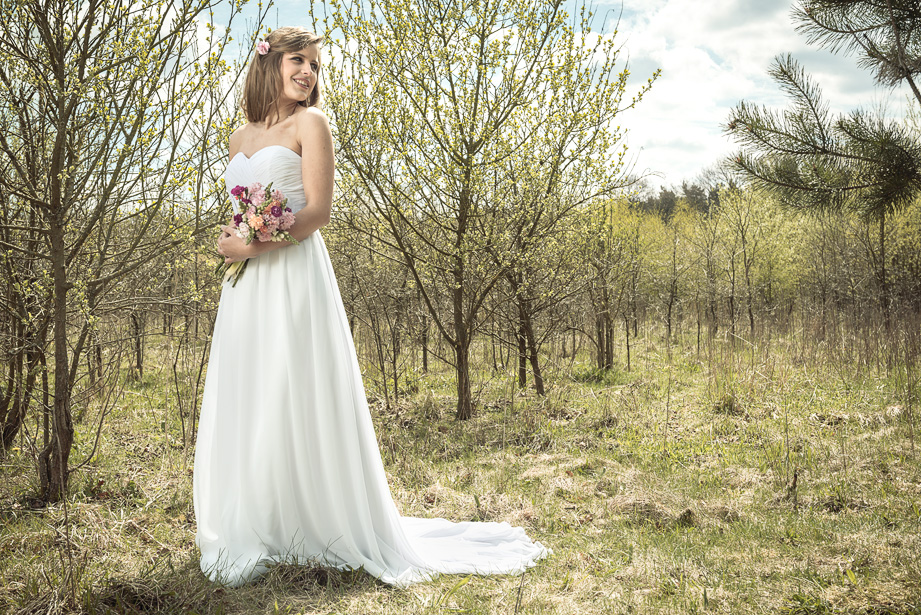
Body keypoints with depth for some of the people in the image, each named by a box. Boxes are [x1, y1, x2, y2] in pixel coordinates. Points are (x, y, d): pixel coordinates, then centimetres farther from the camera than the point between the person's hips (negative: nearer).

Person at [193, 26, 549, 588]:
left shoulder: (310, 122, 2)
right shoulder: (241, 136, 20)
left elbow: (318, 210, -7)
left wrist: (255, 244, -15)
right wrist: (228, 240, 0)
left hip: (294, 276, -6)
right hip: (246, 288, 6)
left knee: (294, 403, -6)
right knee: (244, 405, 7)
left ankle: (312, 530, 5)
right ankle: (251, 534, 17)